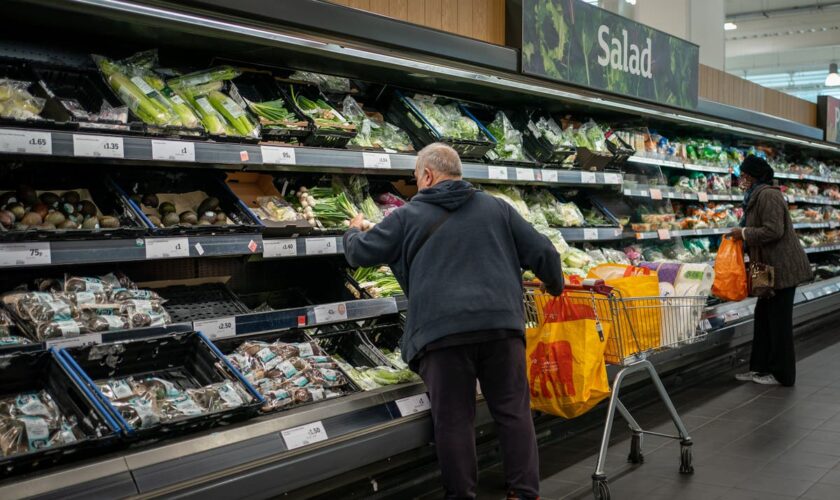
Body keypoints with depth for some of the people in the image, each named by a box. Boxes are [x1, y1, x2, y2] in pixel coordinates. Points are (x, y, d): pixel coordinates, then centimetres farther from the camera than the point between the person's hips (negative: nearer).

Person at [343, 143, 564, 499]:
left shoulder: (407, 216, 10)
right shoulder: (496, 208, 17)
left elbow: (360, 254, 17)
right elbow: (542, 252, 15)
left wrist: (353, 232, 40)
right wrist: (555, 287, 34)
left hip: (443, 332, -2)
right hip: (501, 324, 2)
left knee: (453, 420, 5)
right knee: (513, 411, 10)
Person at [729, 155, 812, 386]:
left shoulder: (768, 195, -18)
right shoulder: (757, 196, 15)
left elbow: (773, 231, -25)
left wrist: (744, 233, -16)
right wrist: (742, 236, 11)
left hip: (783, 268, -10)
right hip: (772, 267, 10)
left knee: (779, 320, -2)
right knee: (763, 316, 14)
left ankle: (782, 374, 8)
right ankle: (761, 367, 22)